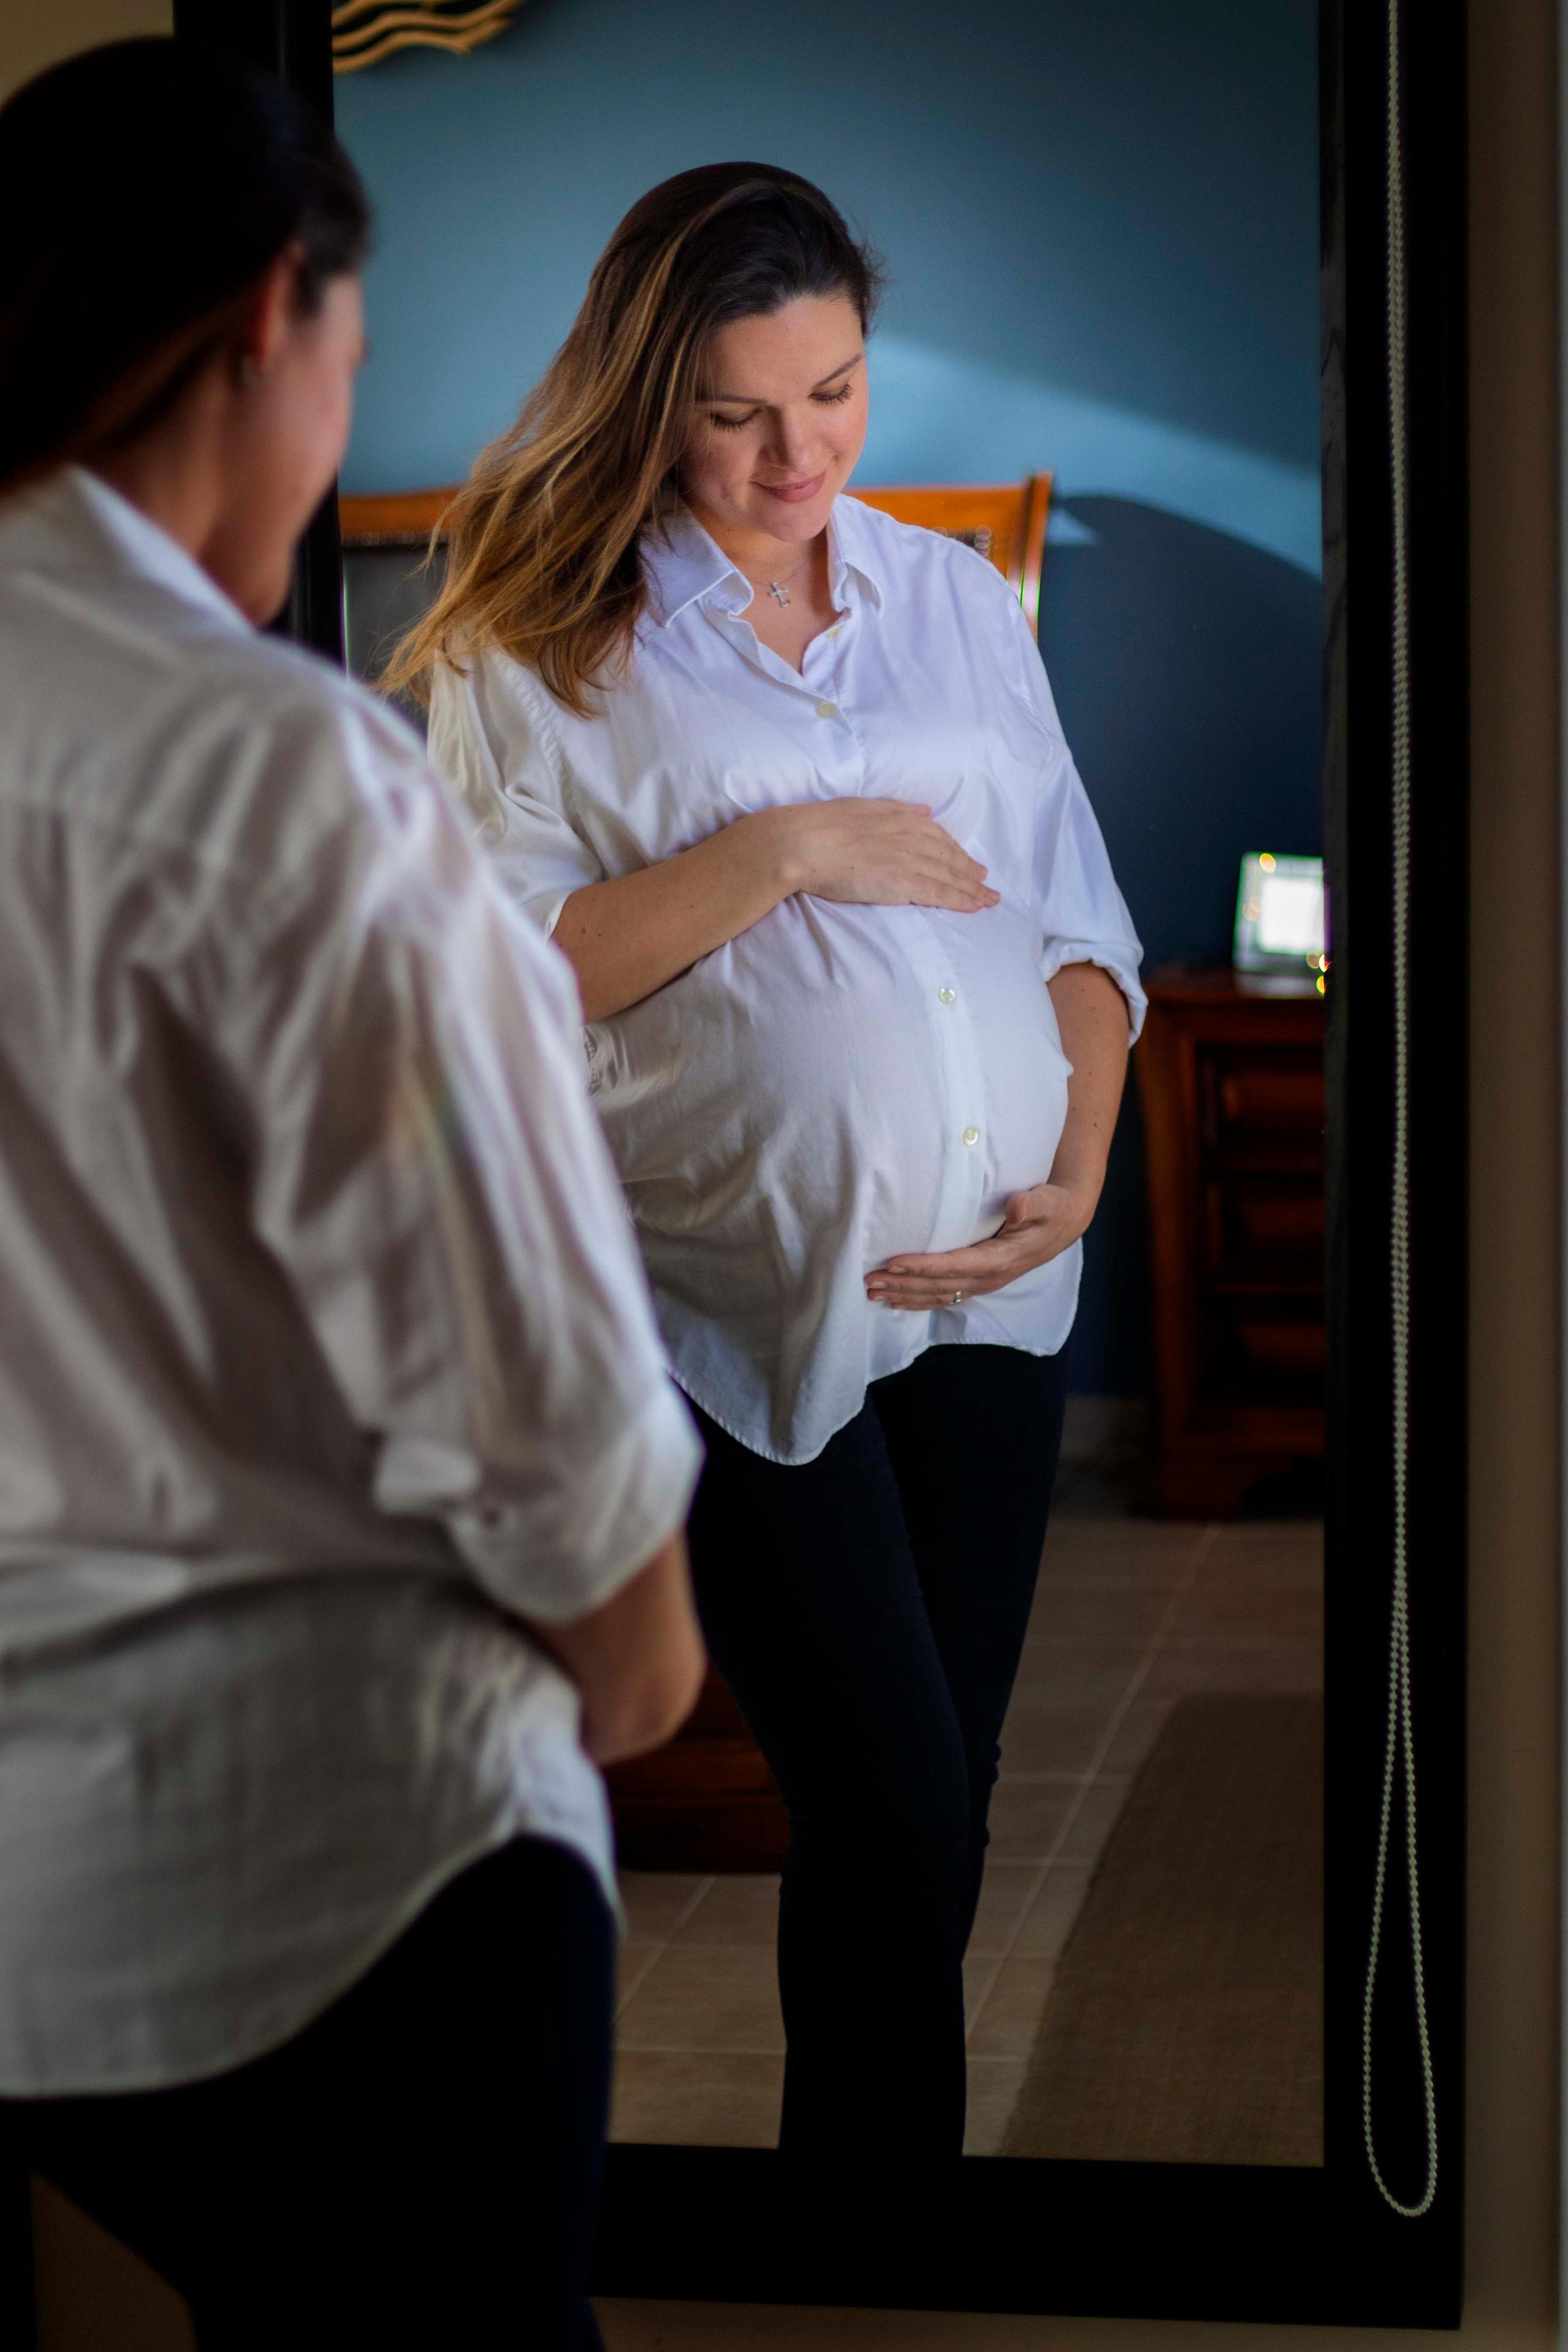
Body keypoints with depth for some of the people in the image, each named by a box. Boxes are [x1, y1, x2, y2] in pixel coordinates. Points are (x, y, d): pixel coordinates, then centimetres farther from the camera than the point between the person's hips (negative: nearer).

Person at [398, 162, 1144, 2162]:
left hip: (993, 1291, 5)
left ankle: (862, 2130, 26)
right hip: (742, 1306, -4)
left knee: (939, 1803, 10)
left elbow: (1077, 915, 12)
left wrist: (1084, 1168, -3)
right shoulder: (545, 644, -1)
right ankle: (887, 2141, 13)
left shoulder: (959, 600, 13)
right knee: (889, 1807, -7)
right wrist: (781, 853, -15)